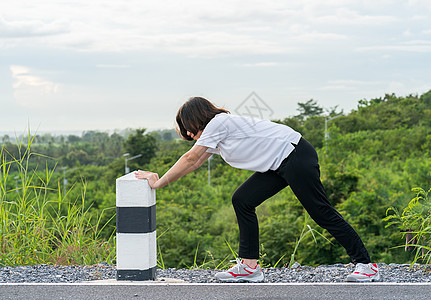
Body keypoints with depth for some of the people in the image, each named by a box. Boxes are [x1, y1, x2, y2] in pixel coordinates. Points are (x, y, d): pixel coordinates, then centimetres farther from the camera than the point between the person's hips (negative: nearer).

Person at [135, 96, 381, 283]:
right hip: (280, 166, 10)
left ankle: (366, 264, 0)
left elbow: (189, 159, -11)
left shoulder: (218, 122, -13)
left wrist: (159, 183, -4)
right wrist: (160, 178, 20)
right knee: (242, 201, 4)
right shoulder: (215, 136, 16)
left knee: (322, 212, -8)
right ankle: (250, 267, 4)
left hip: (297, 157, -10)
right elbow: (194, 163, 24)